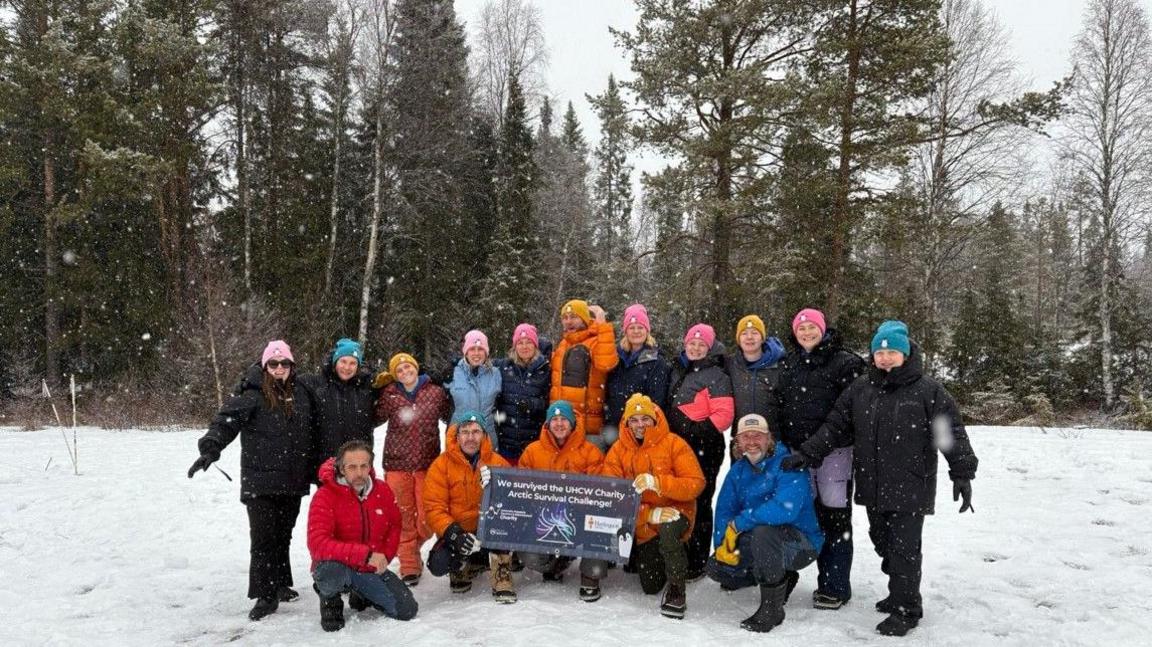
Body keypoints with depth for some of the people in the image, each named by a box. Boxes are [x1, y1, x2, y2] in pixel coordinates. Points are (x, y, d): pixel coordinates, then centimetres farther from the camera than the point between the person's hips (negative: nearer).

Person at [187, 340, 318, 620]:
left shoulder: (301, 393, 8)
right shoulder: (252, 395, -7)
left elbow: (313, 431, 18)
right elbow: (227, 420, -20)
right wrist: (210, 449, -36)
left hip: (293, 481, 4)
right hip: (261, 481, -4)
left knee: (283, 535, 15)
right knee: (264, 538, -4)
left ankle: (279, 584, 29)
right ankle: (266, 595, 4)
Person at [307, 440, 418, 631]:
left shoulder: (383, 490, -4)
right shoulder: (325, 496, -19)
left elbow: (394, 526, 12)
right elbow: (317, 544, -29)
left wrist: (384, 557, -5)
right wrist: (365, 555, -34)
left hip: (372, 569, 4)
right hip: (338, 565, -4)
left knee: (407, 611, -6)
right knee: (332, 572, -40)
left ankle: (361, 593, 24)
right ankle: (330, 599, 0)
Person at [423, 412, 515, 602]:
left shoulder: (497, 462, -3)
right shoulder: (441, 465, -7)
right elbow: (434, 507, -11)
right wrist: (452, 533, -25)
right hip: (457, 533, 0)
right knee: (438, 564, -25)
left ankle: (503, 583, -19)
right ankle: (465, 567, 12)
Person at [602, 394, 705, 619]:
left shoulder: (673, 444, -11)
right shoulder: (618, 450, -4)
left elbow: (696, 483, -18)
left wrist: (657, 482, -32)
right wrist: (650, 513, -25)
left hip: (675, 512, -3)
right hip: (643, 523, 3)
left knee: (667, 530, -39)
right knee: (651, 587, 7)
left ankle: (677, 588, -16)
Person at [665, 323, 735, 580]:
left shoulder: (716, 376, -6)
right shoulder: (678, 371, 15)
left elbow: (724, 415, -14)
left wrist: (698, 430, -22)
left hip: (703, 451, -7)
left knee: (698, 503, -2)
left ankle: (697, 563, 8)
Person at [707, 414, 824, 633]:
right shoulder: (738, 470, 4)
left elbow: (784, 509, -36)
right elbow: (724, 509, 0)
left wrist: (737, 524, -29)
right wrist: (723, 543, -18)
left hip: (801, 544, -8)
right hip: (756, 543, 8)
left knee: (763, 531, -37)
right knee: (716, 567, -1)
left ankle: (772, 606, -18)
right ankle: (781, 577, 17)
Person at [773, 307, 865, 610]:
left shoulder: (843, 361, -3)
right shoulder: (789, 364, 14)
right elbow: (779, 405, 16)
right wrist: (780, 442, 8)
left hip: (834, 449, -5)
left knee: (835, 516, -2)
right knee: (814, 514, 12)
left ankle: (836, 587, 6)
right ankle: (826, 578, 23)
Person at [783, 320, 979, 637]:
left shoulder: (928, 390, -6)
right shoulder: (860, 388, 6)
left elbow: (952, 434, -6)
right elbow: (836, 427, 8)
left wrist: (962, 474, -11)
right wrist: (806, 453, 0)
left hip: (910, 489, -5)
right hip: (873, 487, 5)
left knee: (904, 549, -2)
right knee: (883, 543, 17)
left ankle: (906, 609, 13)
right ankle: (901, 593, 37)